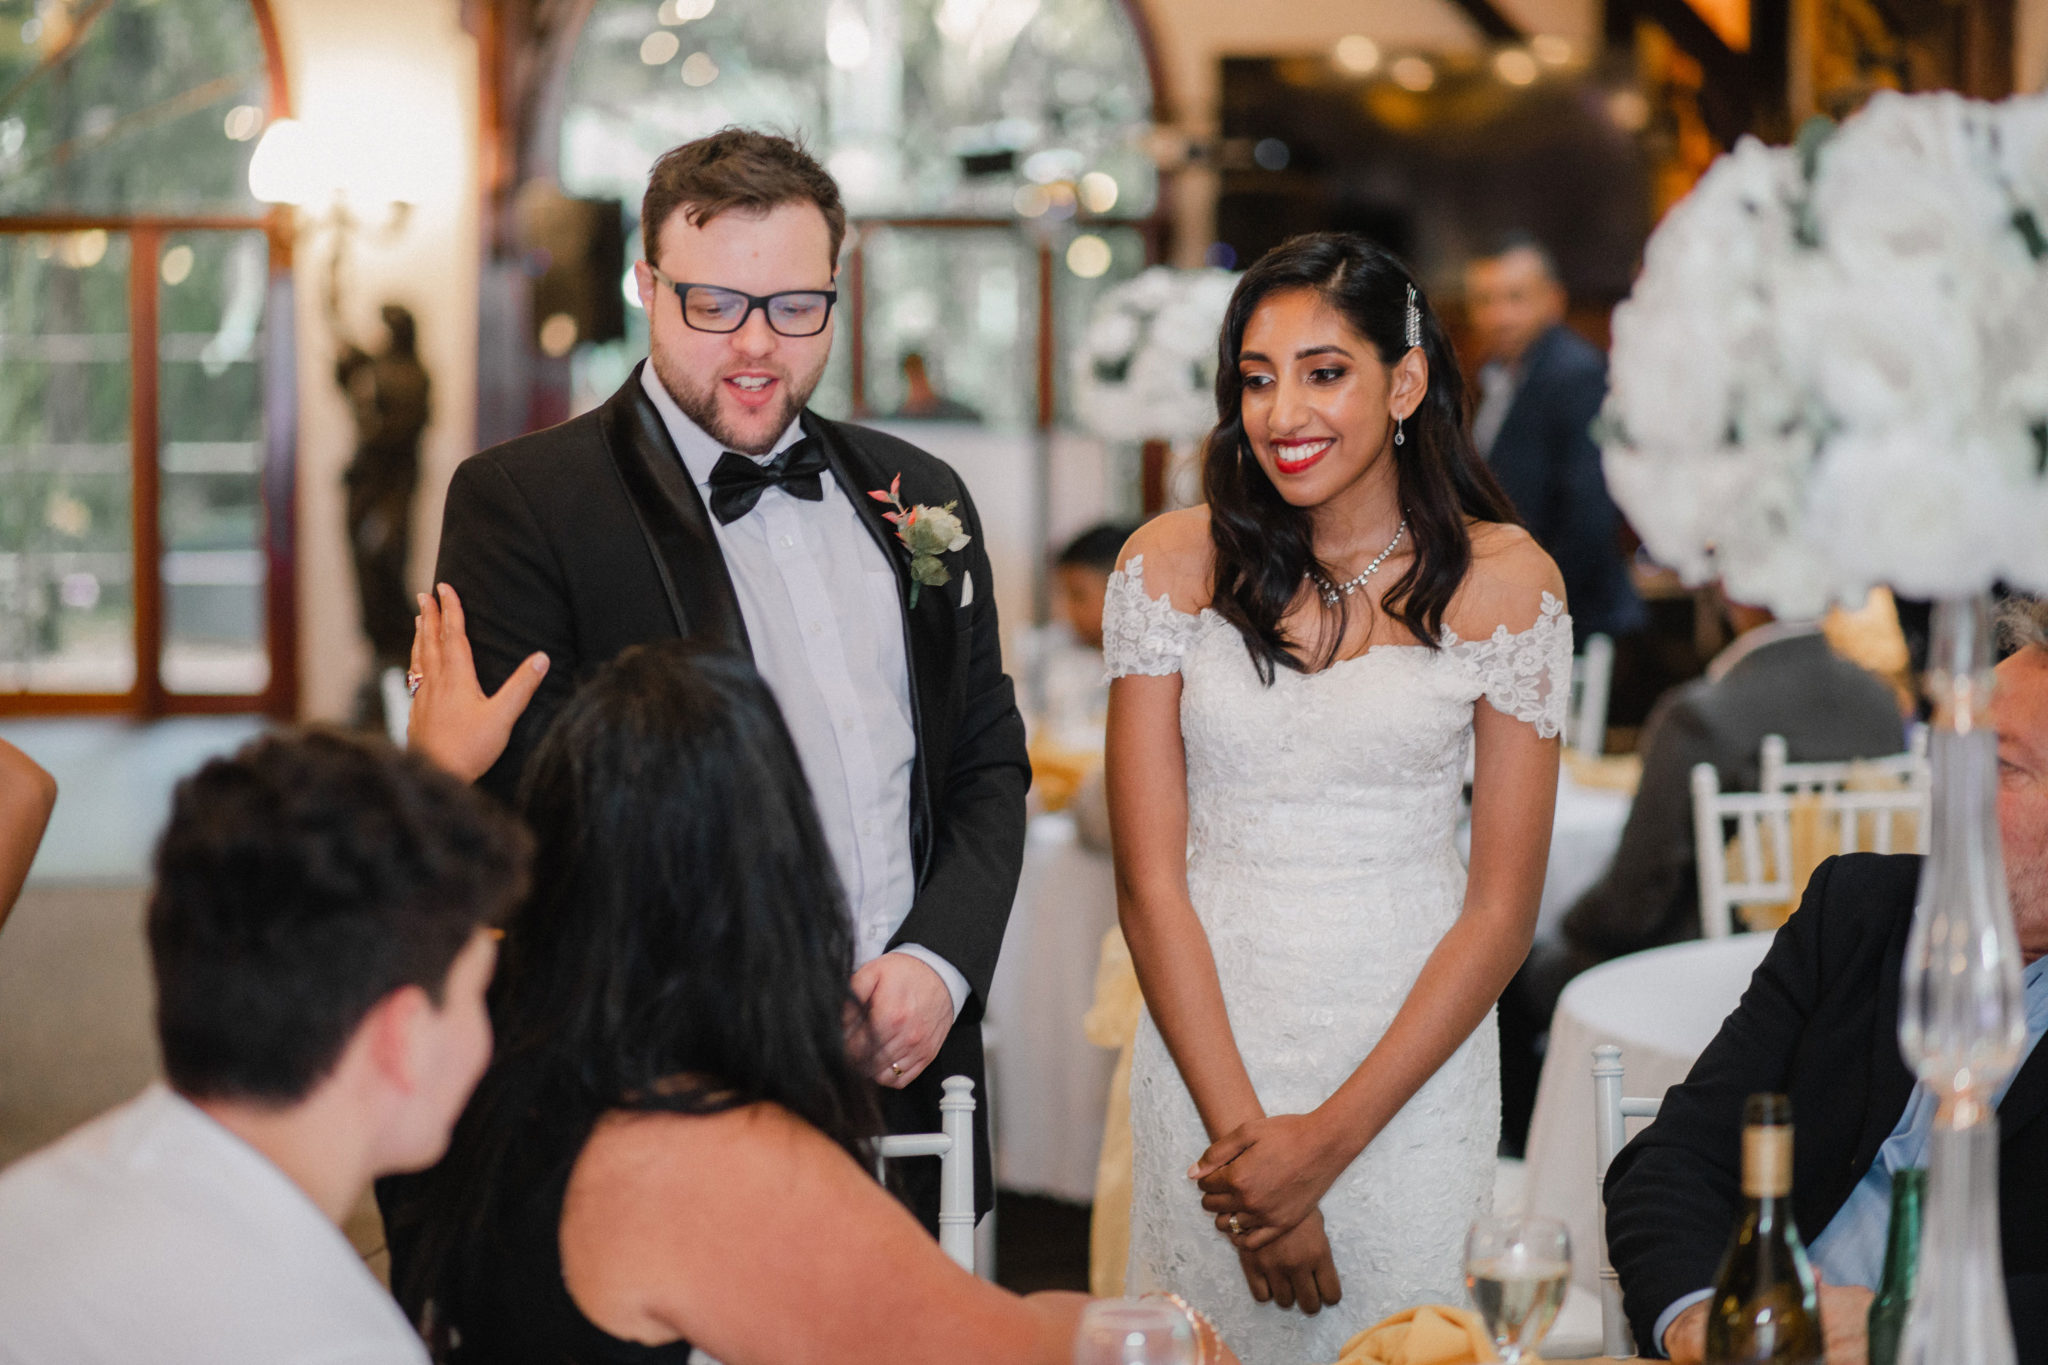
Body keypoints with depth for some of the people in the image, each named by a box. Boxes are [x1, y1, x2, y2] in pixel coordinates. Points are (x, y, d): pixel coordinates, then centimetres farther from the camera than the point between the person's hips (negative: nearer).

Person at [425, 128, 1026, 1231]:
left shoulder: (918, 498, 13)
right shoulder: (519, 503, -6)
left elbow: (989, 759, 16)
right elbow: (515, 797, -13)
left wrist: (938, 961, -3)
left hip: (905, 1080, 5)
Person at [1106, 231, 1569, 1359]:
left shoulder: (1503, 580, -3)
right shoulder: (1174, 566, -2)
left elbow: (1503, 911, -5)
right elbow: (1149, 882, -4)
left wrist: (1327, 1141, -11)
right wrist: (1243, 1132, -13)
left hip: (1413, 1061, -1)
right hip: (1205, 1044, 1)